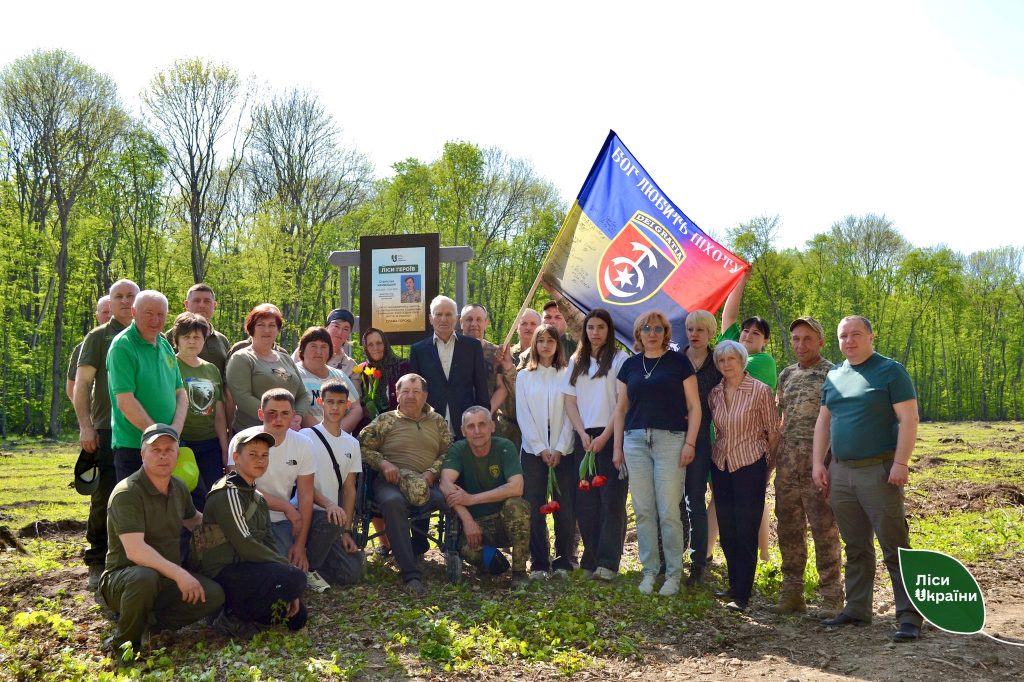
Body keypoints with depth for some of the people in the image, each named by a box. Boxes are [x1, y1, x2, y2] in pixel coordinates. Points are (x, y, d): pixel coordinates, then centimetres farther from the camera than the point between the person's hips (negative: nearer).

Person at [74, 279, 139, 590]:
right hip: (108, 431, -3)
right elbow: (81, 383, -2)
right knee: (105, 498, -2)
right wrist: (85, 426, -11)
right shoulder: (99, 337, 3)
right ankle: (98, 564, 8)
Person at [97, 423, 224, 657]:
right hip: (123, 577, -7)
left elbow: (194, 520, 28)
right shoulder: (127, 493, -19)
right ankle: (123, 643, -14)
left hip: (167, 579, 7)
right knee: (145, 577, -41)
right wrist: (178, 573, -33)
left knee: (214, 595, -17)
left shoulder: (178, 488, 6)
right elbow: (135, 550, -29)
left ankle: (150, 620, 4)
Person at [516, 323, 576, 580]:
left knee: (565, 508, -2)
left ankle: (563, 562, 8)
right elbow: (523, 415, 3)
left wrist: (559, 449, -9)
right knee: (534, 507, -2)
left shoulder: (566, 375, 6)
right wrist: (541, 449, -6)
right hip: (533, 449, 1)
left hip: (563, 450, -1)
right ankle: (539, 563, 6)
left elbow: (570, 414, 0)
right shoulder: (524, 376, 9)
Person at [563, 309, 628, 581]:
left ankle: (607, 561, -5)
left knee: (611, 499, -7)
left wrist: (604, 436, -13)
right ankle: (592, 559, 10)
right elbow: (570, 401, 10)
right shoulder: (576, 362, 15)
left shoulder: (619, 359, 1)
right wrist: (583, 434, -4)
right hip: (583, 437, 4)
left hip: (611, 436, -4)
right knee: (585, 500, 3)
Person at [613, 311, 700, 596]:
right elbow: (621, 408, 16)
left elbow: (694, 405, 1)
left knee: (669, 512, -5)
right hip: (636, 441, 3)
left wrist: (690, 443, -7)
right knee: (644, 511, 5)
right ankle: (649, 570, 15)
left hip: (670, 440, -3)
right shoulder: (630, 365, 12)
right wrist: (617, 446, 10)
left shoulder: (678, 361, 3)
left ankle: (674, 574, 7)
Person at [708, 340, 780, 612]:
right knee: (727, 531, 10)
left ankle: (742, 595, 2)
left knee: (746, 532, -3)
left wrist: (768, 465, 3)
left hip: (750, 465, -5)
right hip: (721, 466, 5)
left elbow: (773, 431, -2)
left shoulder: (760, 391, -9)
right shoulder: (715, 393, 5)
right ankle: (734, 585, 23)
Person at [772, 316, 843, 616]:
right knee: (789, 528, 8)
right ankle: (791, 592, 16)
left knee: (824, 529, -3)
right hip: (787, 462, 6)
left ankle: (831, 596, 5)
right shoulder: (786, 375, 15)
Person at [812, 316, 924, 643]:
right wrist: (818, 463, 8)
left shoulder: (890, 371, -4)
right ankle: (857, 609, 20)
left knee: (895, 546, -5)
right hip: (840, 472, 6)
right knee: (855, 547, 12)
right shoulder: (834, 376, 13)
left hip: (879, 471, -6)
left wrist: (900, 463, -18)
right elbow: (823, 421, 17)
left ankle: (909, 616, -1)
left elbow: (908, 418, -10)